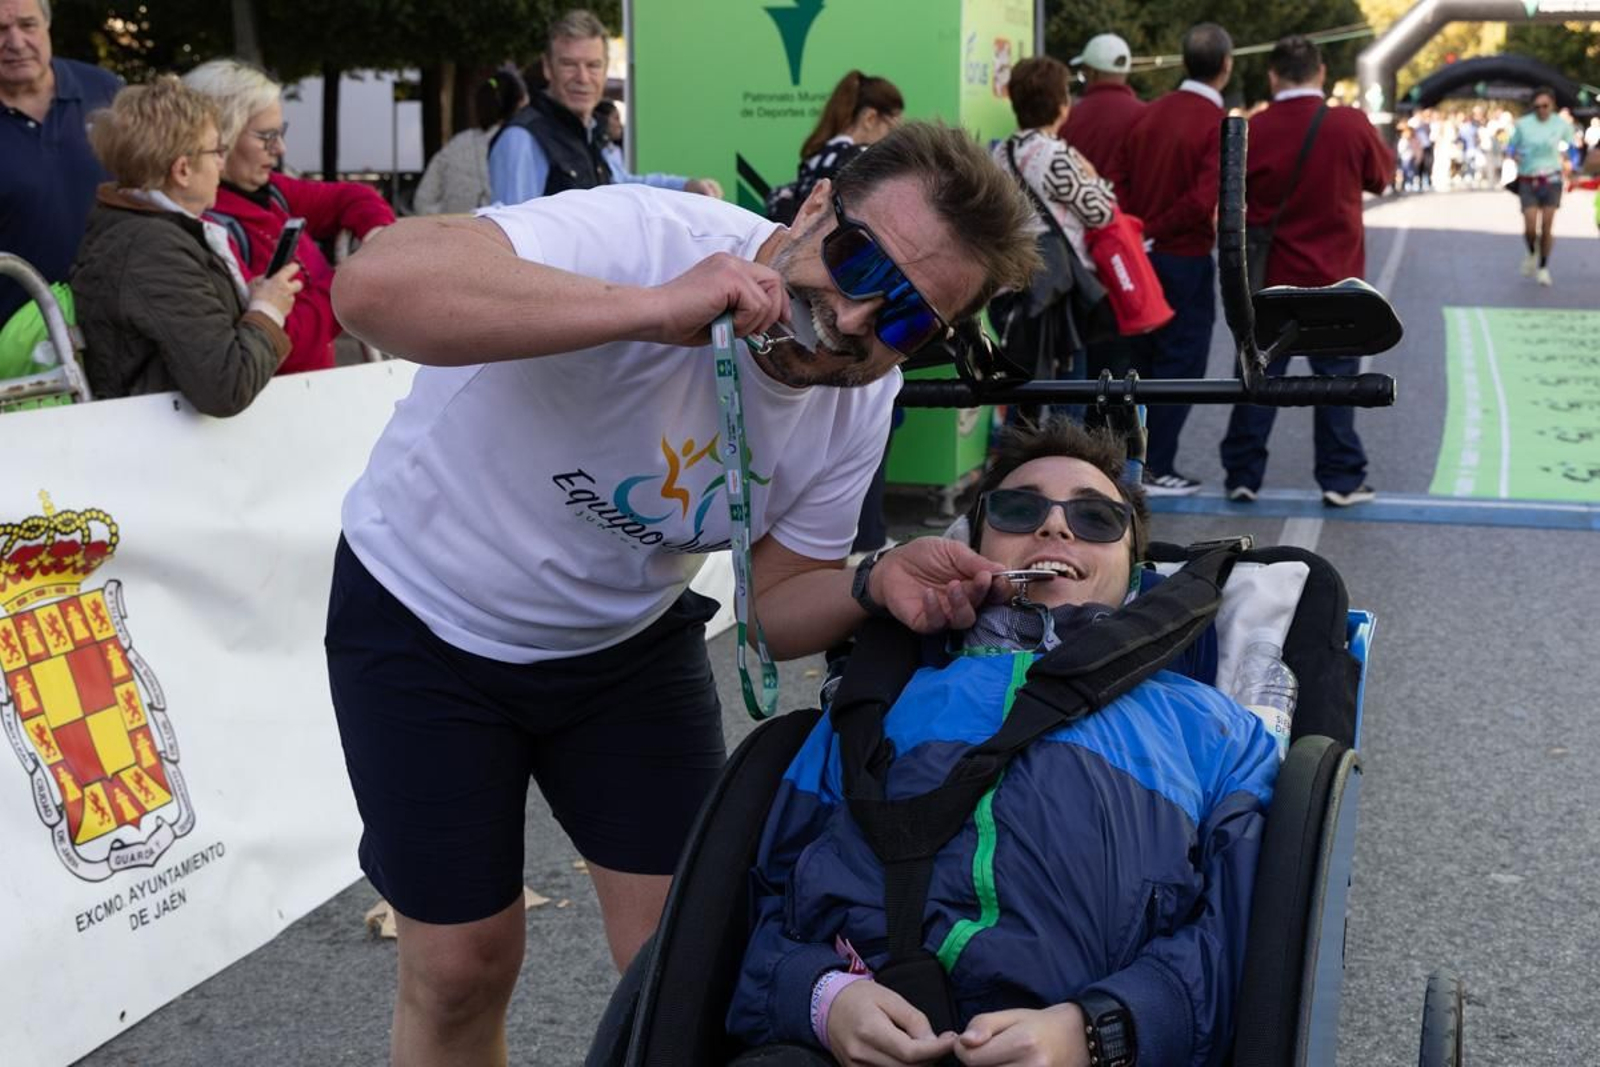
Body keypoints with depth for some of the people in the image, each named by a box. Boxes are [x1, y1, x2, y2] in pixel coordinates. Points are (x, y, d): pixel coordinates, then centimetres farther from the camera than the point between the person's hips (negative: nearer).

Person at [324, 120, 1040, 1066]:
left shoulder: (860, 403, -13)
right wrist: (653, 308, -51)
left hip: (628, 636, 5)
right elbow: (373, 286, -48)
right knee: (462, 965, 2)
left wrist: (874, 589, -25)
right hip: (427, 615, -4)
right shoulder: (647, 238, -33)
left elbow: (774, 602, -3)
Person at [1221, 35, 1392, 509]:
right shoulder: (1351, 125, -11)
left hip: (1269, 278, 1)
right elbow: (1382, 175, 7)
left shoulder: (1252, 132, -8)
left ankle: (1243, 475, 13)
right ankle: (1341, 479, 11)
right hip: (1334, 279, -1)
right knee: (1336, 377, 8)